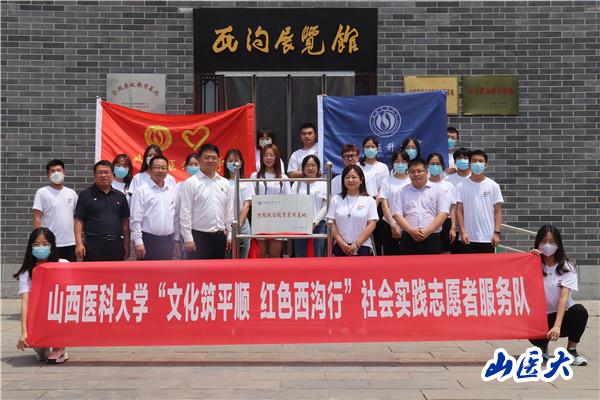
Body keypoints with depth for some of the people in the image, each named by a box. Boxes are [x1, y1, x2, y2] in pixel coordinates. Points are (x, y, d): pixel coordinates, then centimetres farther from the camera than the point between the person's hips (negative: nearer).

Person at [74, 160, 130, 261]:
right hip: (94, 246, -3)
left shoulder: (120, 196, 13)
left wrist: (126, 245, 10)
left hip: (116, 246, 3)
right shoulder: (86, 195, 4)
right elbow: (79, 221, 0)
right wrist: (79, 243, -9)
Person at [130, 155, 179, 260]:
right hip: (148, 240, -4)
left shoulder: (173, 190, 9)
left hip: (167, 240, 4)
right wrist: (138, 242, -12)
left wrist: (176, 240, 11)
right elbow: (136, 219, -7)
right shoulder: (142, 190, -4)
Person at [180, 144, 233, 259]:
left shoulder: (225, 183, 10)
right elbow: (185, 213, -7)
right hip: (198, 236, -5)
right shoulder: (191, 183, -4)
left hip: (220, 236, 5)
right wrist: (187, 238, -11)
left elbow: (229, 212, 13)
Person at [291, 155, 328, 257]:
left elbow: (325, 206, 0)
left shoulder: (324, 184, 5)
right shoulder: (297, 184, 11)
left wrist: (315, 222, -10)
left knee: (319, 256, -2)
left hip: (319, 225, -2)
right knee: (299, 256, 4)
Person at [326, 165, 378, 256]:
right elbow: (331, 224, 5)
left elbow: (372, 224, -3)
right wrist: (341, 243, -8)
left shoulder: (369, 200, 3)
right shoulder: (336, 200, 8)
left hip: (362, 246, -1)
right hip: (340, 247, 2)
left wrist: (357, 244, -10)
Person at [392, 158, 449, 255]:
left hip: (432, 238, -1)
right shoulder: (402, 192, 11)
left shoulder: (437, 190, 7)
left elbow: (443, 213, -2)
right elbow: (397, 214, 3)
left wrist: (427, 231, -13)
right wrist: (411, 231, -13)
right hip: (408, 238, 1)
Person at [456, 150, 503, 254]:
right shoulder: (462, 186, 2)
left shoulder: (493, 186, 3)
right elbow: (459, 211, 1)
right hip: (468, 238, 0)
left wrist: (497, 233, -5)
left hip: (488, 238, 0)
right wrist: (462, 232, -7)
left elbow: (497, 211, 3)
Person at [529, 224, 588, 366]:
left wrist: (557, 325, -31)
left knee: (579, 310, -32)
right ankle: (542, 346, 5)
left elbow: (563, 297, -18)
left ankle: (571, 351, -9)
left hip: (563, 316, 0)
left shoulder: (567, 267, -5)